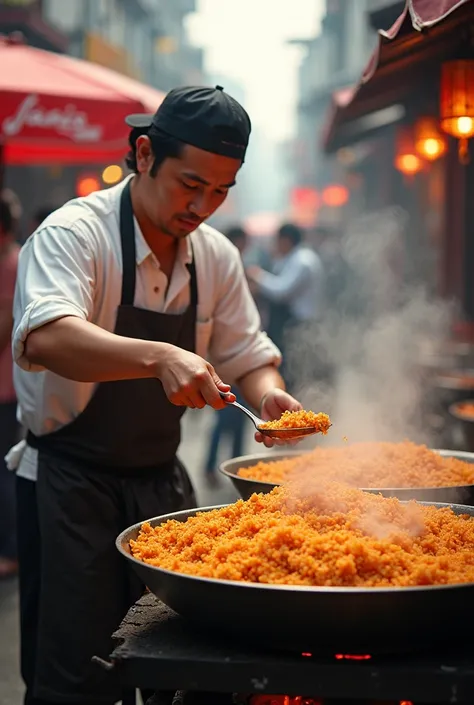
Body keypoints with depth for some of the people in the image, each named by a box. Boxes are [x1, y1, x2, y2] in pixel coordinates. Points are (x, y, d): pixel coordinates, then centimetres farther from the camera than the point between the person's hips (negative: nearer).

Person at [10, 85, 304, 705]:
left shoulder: (217, 257, 4)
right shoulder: (75, 234, -17)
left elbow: (248, 356, 11)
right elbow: (47, 337, -35)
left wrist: (269, 396, -13)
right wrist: (161, 358, -50)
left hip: (161, 481, 6)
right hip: (68, 485, -6)